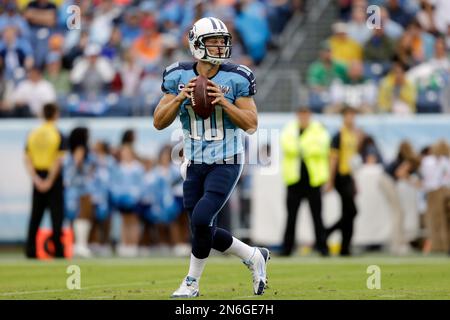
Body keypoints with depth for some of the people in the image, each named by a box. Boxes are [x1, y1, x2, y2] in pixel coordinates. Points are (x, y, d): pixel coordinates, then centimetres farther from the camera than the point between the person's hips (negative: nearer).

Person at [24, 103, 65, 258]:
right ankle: (58, 250, -2)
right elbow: (58, 160, -15)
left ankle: (30, 250, 6)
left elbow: (27, 159, 0)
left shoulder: (32, 134, 6)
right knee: (57, 214, 1)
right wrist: (50, 180, -13)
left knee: (35, 215, 9)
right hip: (53, 176, -4)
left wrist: (36, 179, -5)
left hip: (38, 178, 4)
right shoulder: (57, 135, -8)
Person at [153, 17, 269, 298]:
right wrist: (179, 97, -18)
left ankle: (192, 283, 2)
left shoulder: (236, 79, -9)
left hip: (226, 163, -4)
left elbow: (251, 124, -8)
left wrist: (223, 102, -22)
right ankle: (254, 257, 31)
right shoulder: (179, 77, -3)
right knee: (206, 232, 6)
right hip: (195, 165, 4)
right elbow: (159, 122, -2)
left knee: (201, 220, -18)